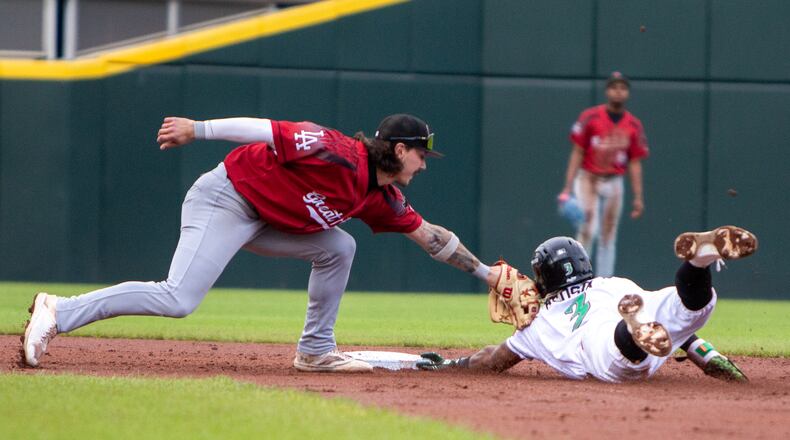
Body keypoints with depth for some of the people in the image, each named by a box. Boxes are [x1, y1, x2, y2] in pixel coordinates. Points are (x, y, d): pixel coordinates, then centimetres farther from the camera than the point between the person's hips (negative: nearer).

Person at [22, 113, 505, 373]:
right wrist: (197, 129, -23)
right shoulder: (337, 154, -20)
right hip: (225, 199, -9)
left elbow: (428, 234, 18)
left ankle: (316, 350, 12)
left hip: (264, 220, 9)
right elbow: (266, 130, -21)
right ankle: (59, 312, -22)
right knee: (178, 299, -22)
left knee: (338, 248, 5)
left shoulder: (383, 199, 8)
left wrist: (483, 271, 20)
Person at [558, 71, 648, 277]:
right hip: (588, 179, -3)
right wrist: (567, 189, -11)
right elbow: (577, 153, -5)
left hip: (613, 183, 3)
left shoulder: (634, 126, 3)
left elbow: (635, 163, 5)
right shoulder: (590, 117, -6)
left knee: (608, 237, 5)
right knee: (588, 229, -18)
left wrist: (638, 197, 0)